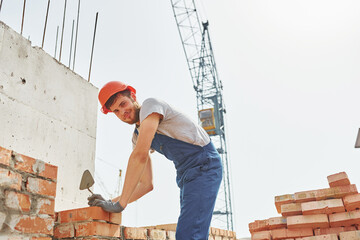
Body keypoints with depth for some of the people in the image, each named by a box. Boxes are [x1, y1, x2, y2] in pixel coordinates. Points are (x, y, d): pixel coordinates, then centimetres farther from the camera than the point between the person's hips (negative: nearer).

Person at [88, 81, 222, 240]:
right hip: (186, 175, 9)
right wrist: (112, 202, -1)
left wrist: (121, 203, -21)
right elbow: (146, 184, 11)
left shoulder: (150, 104, -10)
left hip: (204, 164, -9)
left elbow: (140, 156, -23)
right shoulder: (137, 136, 15)